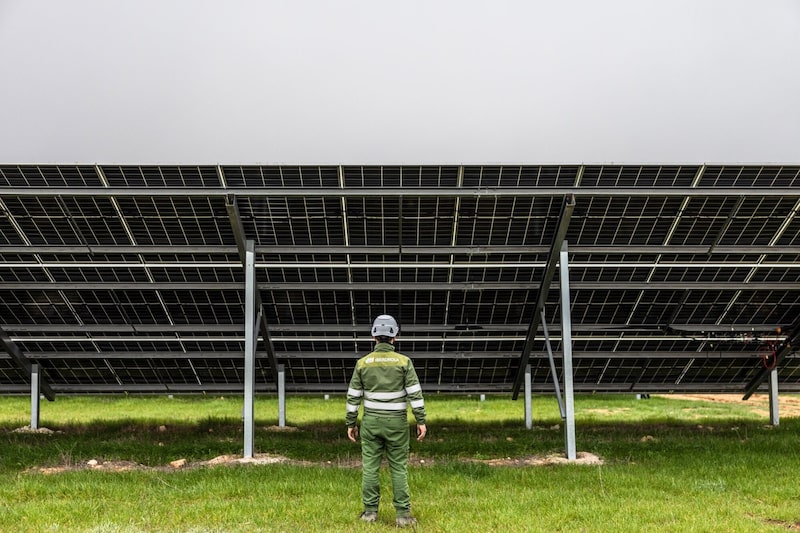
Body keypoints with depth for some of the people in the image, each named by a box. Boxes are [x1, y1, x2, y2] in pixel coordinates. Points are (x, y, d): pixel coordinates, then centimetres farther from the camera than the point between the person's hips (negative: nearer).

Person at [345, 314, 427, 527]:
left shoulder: (363, 362, -3)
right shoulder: (404, 361, -8)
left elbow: (353, 396, 0)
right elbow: (415, 394, -11)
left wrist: (351, 424, 8)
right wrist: (421, 421, -6)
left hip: (371, 422, 1)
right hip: (396, 423, -1)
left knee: (370, 467, 7)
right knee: (399, 468, 3)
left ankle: (370, 511, 8)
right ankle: (403, 514, 1)